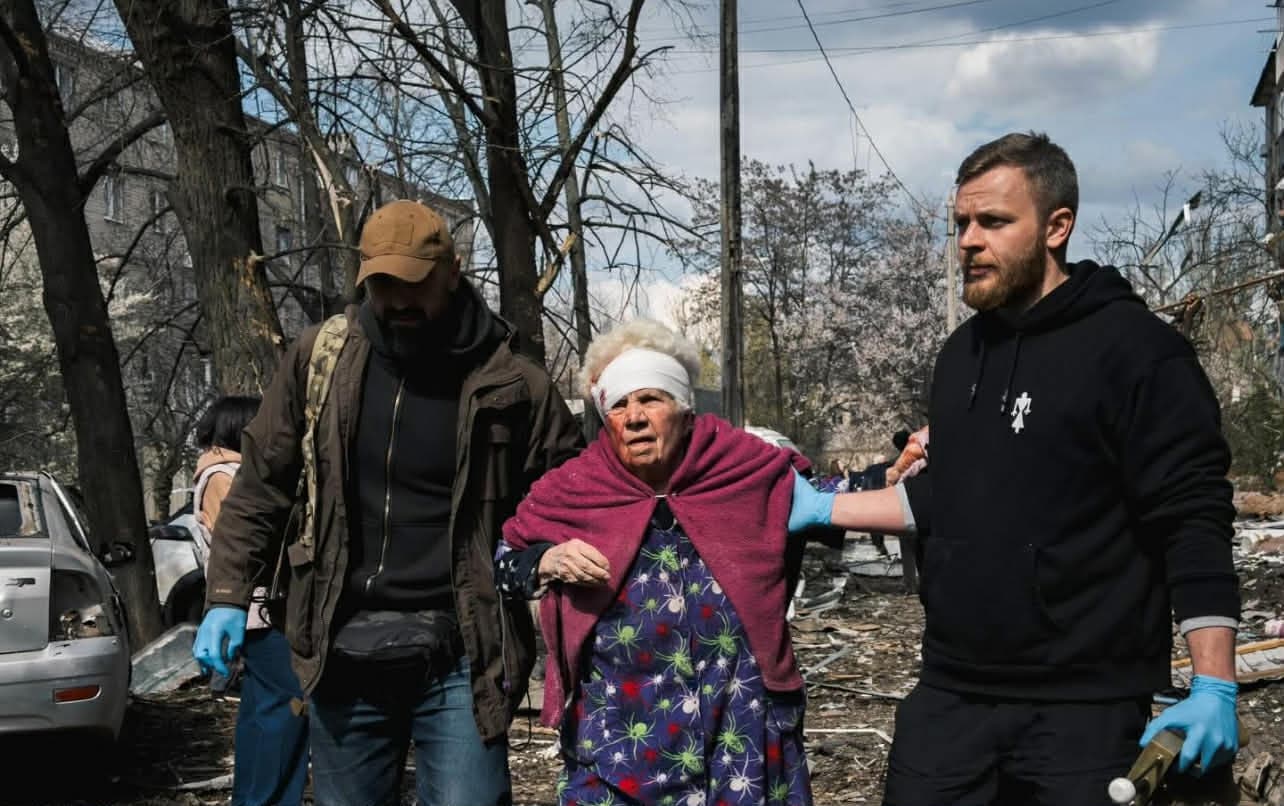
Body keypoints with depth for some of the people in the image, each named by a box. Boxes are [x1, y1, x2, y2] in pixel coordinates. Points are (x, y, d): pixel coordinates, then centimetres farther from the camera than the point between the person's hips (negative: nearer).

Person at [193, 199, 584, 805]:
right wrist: (227, 595, 1)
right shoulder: (319, 359, 1)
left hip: (457, 653, -2)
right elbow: (261, 486, 7)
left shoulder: (507, 383, -4)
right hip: (345, 648, 2)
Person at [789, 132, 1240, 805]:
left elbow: (1194, 522, -14)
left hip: (1086, 710, -6)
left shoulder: (1134, 348, -11)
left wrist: (1214, 687, -19)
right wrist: (824, 509, 19)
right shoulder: (962, 352, 12)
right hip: (949, 697, 7)